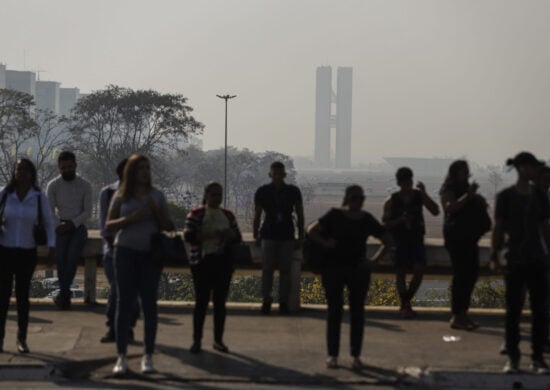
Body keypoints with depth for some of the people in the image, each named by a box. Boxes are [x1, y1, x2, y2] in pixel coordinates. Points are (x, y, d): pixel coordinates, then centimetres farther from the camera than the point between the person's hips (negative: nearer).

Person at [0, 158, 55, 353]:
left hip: (27, 252, 0)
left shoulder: (39, 197, -3)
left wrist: (51, 246, -8)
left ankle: (22, 339, 12)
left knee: (23, 295, 5)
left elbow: (48, 223, 4)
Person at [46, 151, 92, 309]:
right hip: (60, 227, 0)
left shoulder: (85, 186, 2)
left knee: (72, 255, -28)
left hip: (78, 227, 0)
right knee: (60, 255, -27)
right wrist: (59, 225, -17)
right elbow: (49, 211, 0)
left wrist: (72, 224, -17)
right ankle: (66, 294, -20)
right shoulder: (53, 185, 3)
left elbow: (88, 212, -2)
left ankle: (63, 293, -29)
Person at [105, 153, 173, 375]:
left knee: (149, 304, 1)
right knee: (124, 303, -2)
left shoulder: (157, 196, 8)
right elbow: (109, 226, 3)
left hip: (150, 254, 1)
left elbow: (169, 227, 7)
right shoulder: (121, 196, 6)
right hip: (126, 252, -1)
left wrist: (155, 211, -10)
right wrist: (131, 218, -13)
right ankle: (121, 357, 1)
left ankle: (148, 357, 7)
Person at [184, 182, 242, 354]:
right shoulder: (196, 214, 0)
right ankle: (197, 340, 5)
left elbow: (238, 237, 14)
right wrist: (209, 235, -21)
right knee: (201, 301, -2)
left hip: (223, 262, 4)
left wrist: (230, 235, -9)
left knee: (220, 301, 6)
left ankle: (218, 340, 13)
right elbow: (188, 235, -10)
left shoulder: (228, 215, 13)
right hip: (203, 262, -4)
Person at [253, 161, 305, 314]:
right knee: (267, 268, -3)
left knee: (285, 269, 1)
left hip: (287, 236, 1)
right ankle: (266, 300, 3)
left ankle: (284, 301, 6)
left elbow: (300, 215, 8)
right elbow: (257, 216, 6)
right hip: (269, 235, -1)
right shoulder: (262, 192, 1)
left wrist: (300, 236, 5)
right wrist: (256, 236, 4)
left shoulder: (293, 191, 4)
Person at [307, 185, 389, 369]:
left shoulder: (367, 220, 2)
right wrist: (326, 243, -13)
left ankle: (356, 355, 13)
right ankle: (332, 355, 9)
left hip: (359, 269, 2)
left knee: (357, 311, 4)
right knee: (334, 310, 2)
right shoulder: (335, 216, -4)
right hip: (334, 268, -2)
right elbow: (311, 231, -6)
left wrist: (374, 259, -1)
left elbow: (386, 242, 9)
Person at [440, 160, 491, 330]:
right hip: (456, 236, -9)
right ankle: (456, 317, -11)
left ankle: (463, 313, 14)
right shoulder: (448, 189, -6)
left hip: (469, 236, 9)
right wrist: (468, 195, -26)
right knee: (461, 274, -12)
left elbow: (471, 207, 33)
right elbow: (450, 207, -23)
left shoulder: (465, 188, 21)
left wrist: (480, 202, 11)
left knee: (472, 273, 7)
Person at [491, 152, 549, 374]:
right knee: (513, 310, 2)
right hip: (515, 261, -3)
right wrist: (494, 256, -8)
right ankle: (512, 358, 11)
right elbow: (498, 228, -2)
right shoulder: (506, 196, -3)